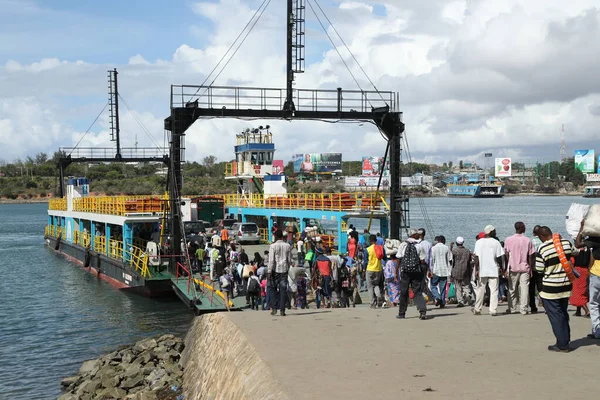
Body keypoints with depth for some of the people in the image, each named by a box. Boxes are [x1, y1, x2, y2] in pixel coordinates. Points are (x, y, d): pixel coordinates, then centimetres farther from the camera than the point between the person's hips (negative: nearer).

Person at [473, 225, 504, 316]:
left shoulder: (479, 242, 2)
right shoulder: (496, 242, -2)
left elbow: (476, 257, -4)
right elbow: (499, 258, -2)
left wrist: (476, 270, -3)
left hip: (482, 271, 2)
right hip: (493, 271, -2)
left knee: (480, 290, 11)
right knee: (494, 290, 1)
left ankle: (477, 309, 18)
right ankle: (493, 310, -5)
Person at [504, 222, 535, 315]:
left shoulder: (508, 240, -1)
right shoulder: (527, 240, 0)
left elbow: (506, 255, 0)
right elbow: (530, 256, 1)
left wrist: (506, 268, 9)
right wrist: (530, 269, 8)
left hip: (513, 268, 0)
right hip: (525, 268, 0)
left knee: (512, 289, 9)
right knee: (524, 289, 1)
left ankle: (510, 308, 14)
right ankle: (524, 309, -1)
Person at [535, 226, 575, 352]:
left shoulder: (542, 249, -18)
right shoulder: (566, 243, -2)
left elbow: (539, 270, -13)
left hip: (550, 288, -6)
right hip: (566, 285, 6)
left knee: (555, 316, 2)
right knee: (563, 314, 18)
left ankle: (562, 345, 4)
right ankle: (565, 341, 24)